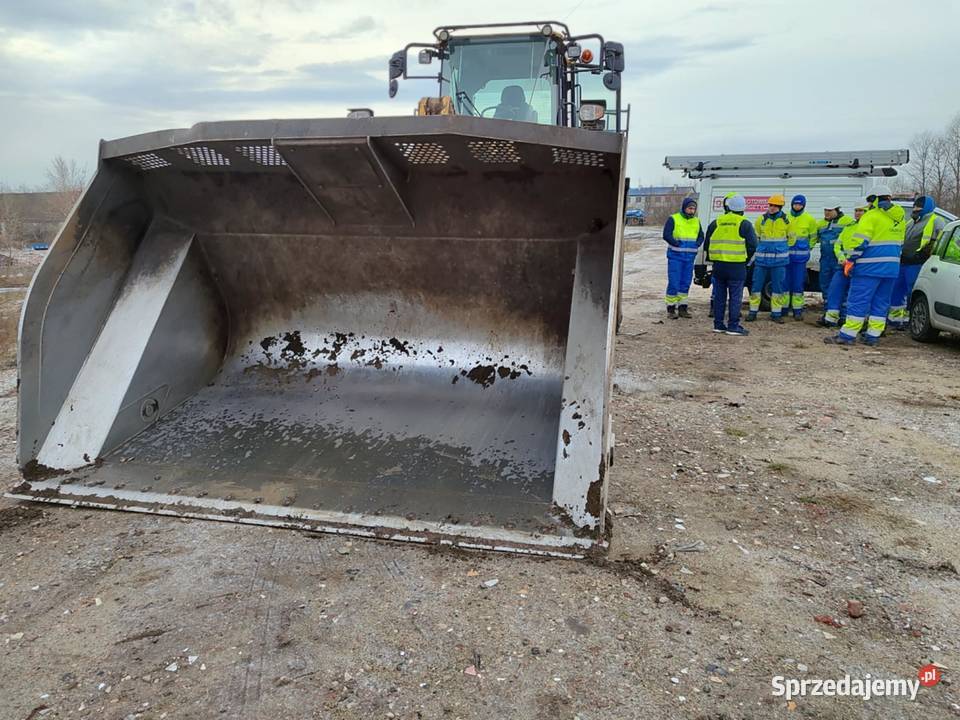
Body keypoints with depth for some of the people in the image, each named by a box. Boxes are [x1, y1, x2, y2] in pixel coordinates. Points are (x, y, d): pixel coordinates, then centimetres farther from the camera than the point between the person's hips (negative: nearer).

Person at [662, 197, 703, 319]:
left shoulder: (696, 221, 13)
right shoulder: (673, 219, -3)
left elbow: (701, 236, 19)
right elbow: (666, 235, -11)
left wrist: (697, 244, -1)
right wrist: (677, 244, -19)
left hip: (690, 257, 5)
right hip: (675, 256, -5)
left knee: (686, 283, 9)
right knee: (673, 283, -5)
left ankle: (682, 308, 17)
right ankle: (671, 308, 3)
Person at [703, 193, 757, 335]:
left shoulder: (716, 223, 8)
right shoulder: (744, 224, -4)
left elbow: (707, 244, 12)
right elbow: (753, 245, -5)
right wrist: (746, 259, 10)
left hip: (718, 265, 4)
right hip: (736, 266, -4)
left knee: (719, 296, 11)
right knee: (735, 297, 0)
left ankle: (718, 325, 15)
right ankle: (733, 326, 0)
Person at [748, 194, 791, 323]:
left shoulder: (786, 220, 0)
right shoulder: (761, 219, 1)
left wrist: (783, 250, 15)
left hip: (779, 259, 0)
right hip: (762, 259, 0)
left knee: (778, 286, 4)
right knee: (756, 285, 0)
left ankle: (776, 313, 13)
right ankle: (753, 311, 9)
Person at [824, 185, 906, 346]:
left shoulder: (872, 216, -10)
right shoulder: (899, 218, 15)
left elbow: (860, 241, -17)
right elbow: (900, 243, 21)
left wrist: (850, 259, -11)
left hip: (870, 266, -7)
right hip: (892, 267, 7)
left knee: (858, 300, -6)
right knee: (881, 302, 12)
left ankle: (847, 335, -7)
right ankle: (873, 336, 13)